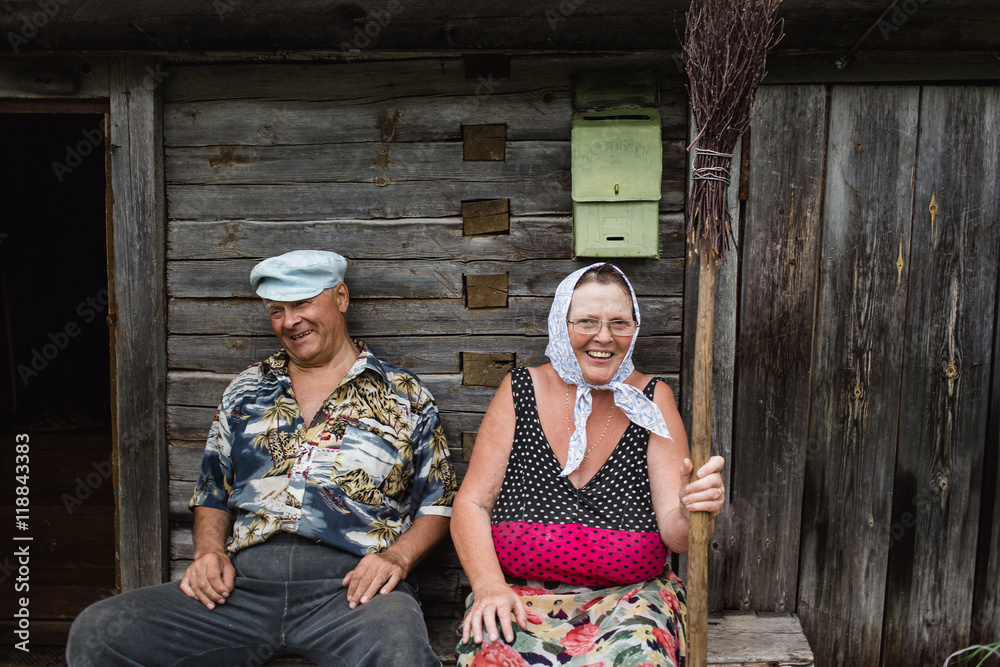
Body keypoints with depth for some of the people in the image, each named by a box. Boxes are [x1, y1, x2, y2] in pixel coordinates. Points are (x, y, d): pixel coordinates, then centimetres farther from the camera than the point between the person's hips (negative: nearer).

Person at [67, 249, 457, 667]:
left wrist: (398, 556, -9)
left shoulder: (405, 397, 10)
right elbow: (212, 493, 24)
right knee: (96, 633, -16)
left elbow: (439, 503, 9)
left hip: (350, 583, -3)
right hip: (244, 582, 4)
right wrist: (209, 552, 5)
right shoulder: (246, 391, 21)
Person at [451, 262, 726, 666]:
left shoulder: (651, 399, 1)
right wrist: (489, 585, -15)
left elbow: (674, 534, -4)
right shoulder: (521, 390, 1)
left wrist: (690, 515, -26)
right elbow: (470, 505, 0)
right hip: (521, 595, 0)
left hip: (627, 596, 1)